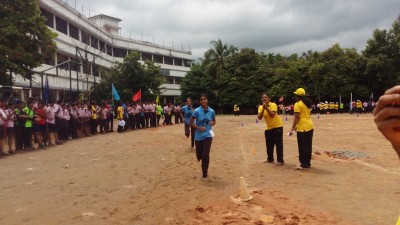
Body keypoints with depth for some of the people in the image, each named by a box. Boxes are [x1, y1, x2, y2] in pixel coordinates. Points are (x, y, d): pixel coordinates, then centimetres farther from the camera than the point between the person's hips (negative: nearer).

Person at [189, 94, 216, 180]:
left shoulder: (211, 111, -3)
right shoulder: (197, 111, -12)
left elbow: (214, 121, 14)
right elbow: (191, 123, -6)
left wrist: (212, 123, -9)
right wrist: (199, 128, -19)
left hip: (208, 135, 0)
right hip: (198, 136, 0)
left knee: (205, 155, -11)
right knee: (199, 156, 10)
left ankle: (205, 174, 7)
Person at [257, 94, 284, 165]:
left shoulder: (273, 105, -15)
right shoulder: (260, 107, -2)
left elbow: (272, 114, -30)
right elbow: (259, 117, -15)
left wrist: (266, 107, -32)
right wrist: (263, 109, -25)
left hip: (277, 125, -6)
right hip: (268, 127, 6)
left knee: (278, 143, -8)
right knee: (269, 144, 10)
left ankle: (280, 160, -6)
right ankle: (270, 159, 25)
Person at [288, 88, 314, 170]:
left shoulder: (298, 104, -10)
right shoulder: (308, 103, 15)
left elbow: (297, 117, -16)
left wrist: (292, 129, -14)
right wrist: (298, 125, 25)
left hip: (303, 127, -8)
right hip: (310, 126, 8)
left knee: (302, 146, -4)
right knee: (308, 145, 12)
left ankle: (304, 164, -1)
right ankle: (308, 163, 19)